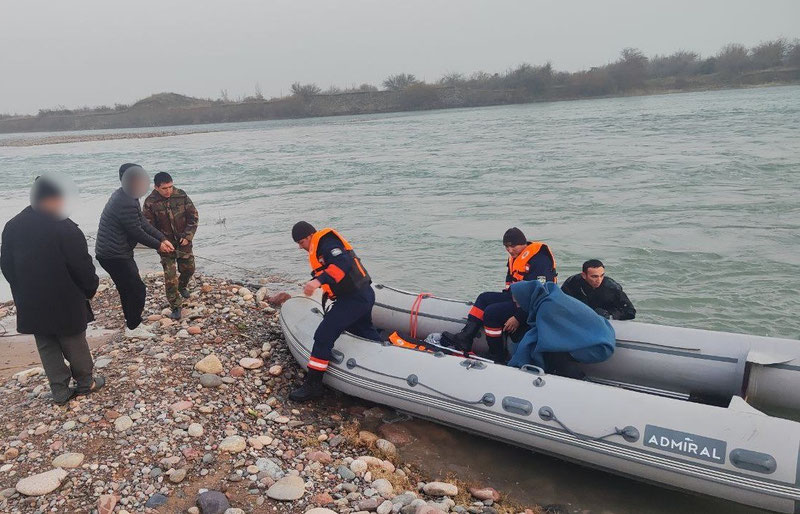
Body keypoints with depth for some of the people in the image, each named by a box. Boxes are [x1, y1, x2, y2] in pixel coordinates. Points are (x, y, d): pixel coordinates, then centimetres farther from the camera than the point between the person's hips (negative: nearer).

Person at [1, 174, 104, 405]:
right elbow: (82, 266, -18)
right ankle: (85, 383, 28)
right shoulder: (65, 228, -20)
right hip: (65, 303, -5)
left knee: (47, 348, 15)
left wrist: (23, 293, 18)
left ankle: (60, 391, 24)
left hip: (31, 305, 5)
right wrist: (91, 288, 0)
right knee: (75, 345, 12)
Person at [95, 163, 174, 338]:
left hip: (113, 252, 10)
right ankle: (133, 327, 12)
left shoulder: (127, 197, 9)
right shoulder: (125, 203, -24)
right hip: (114, 255, -10)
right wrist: (158, 245, -7)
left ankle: (132, 322, 33)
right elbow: (136, 232, -20)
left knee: (128, 289, 20)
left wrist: (163, 239, 4)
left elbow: (143, 222, 11)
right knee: (137, 289, -2)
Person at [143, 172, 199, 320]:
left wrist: (188, 236, -10)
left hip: (183, 241, 3)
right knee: (170, 276, -5)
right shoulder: (150, 202, -14)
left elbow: (193, 216, -2)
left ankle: (182, 286, 49)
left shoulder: (181, 196, -8)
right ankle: (175, 306, 8)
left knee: (188, 268, 15)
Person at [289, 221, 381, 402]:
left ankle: (313, 385, -3)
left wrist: (319, 280, -38)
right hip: (364, 295, 11)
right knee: (365, 332, 30)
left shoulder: (325, 241, -12)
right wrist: (328, 291, 15)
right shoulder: (321, 245, 20)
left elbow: (343, 263, -29)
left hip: (353, 298, -11)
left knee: (323, 336, -9)